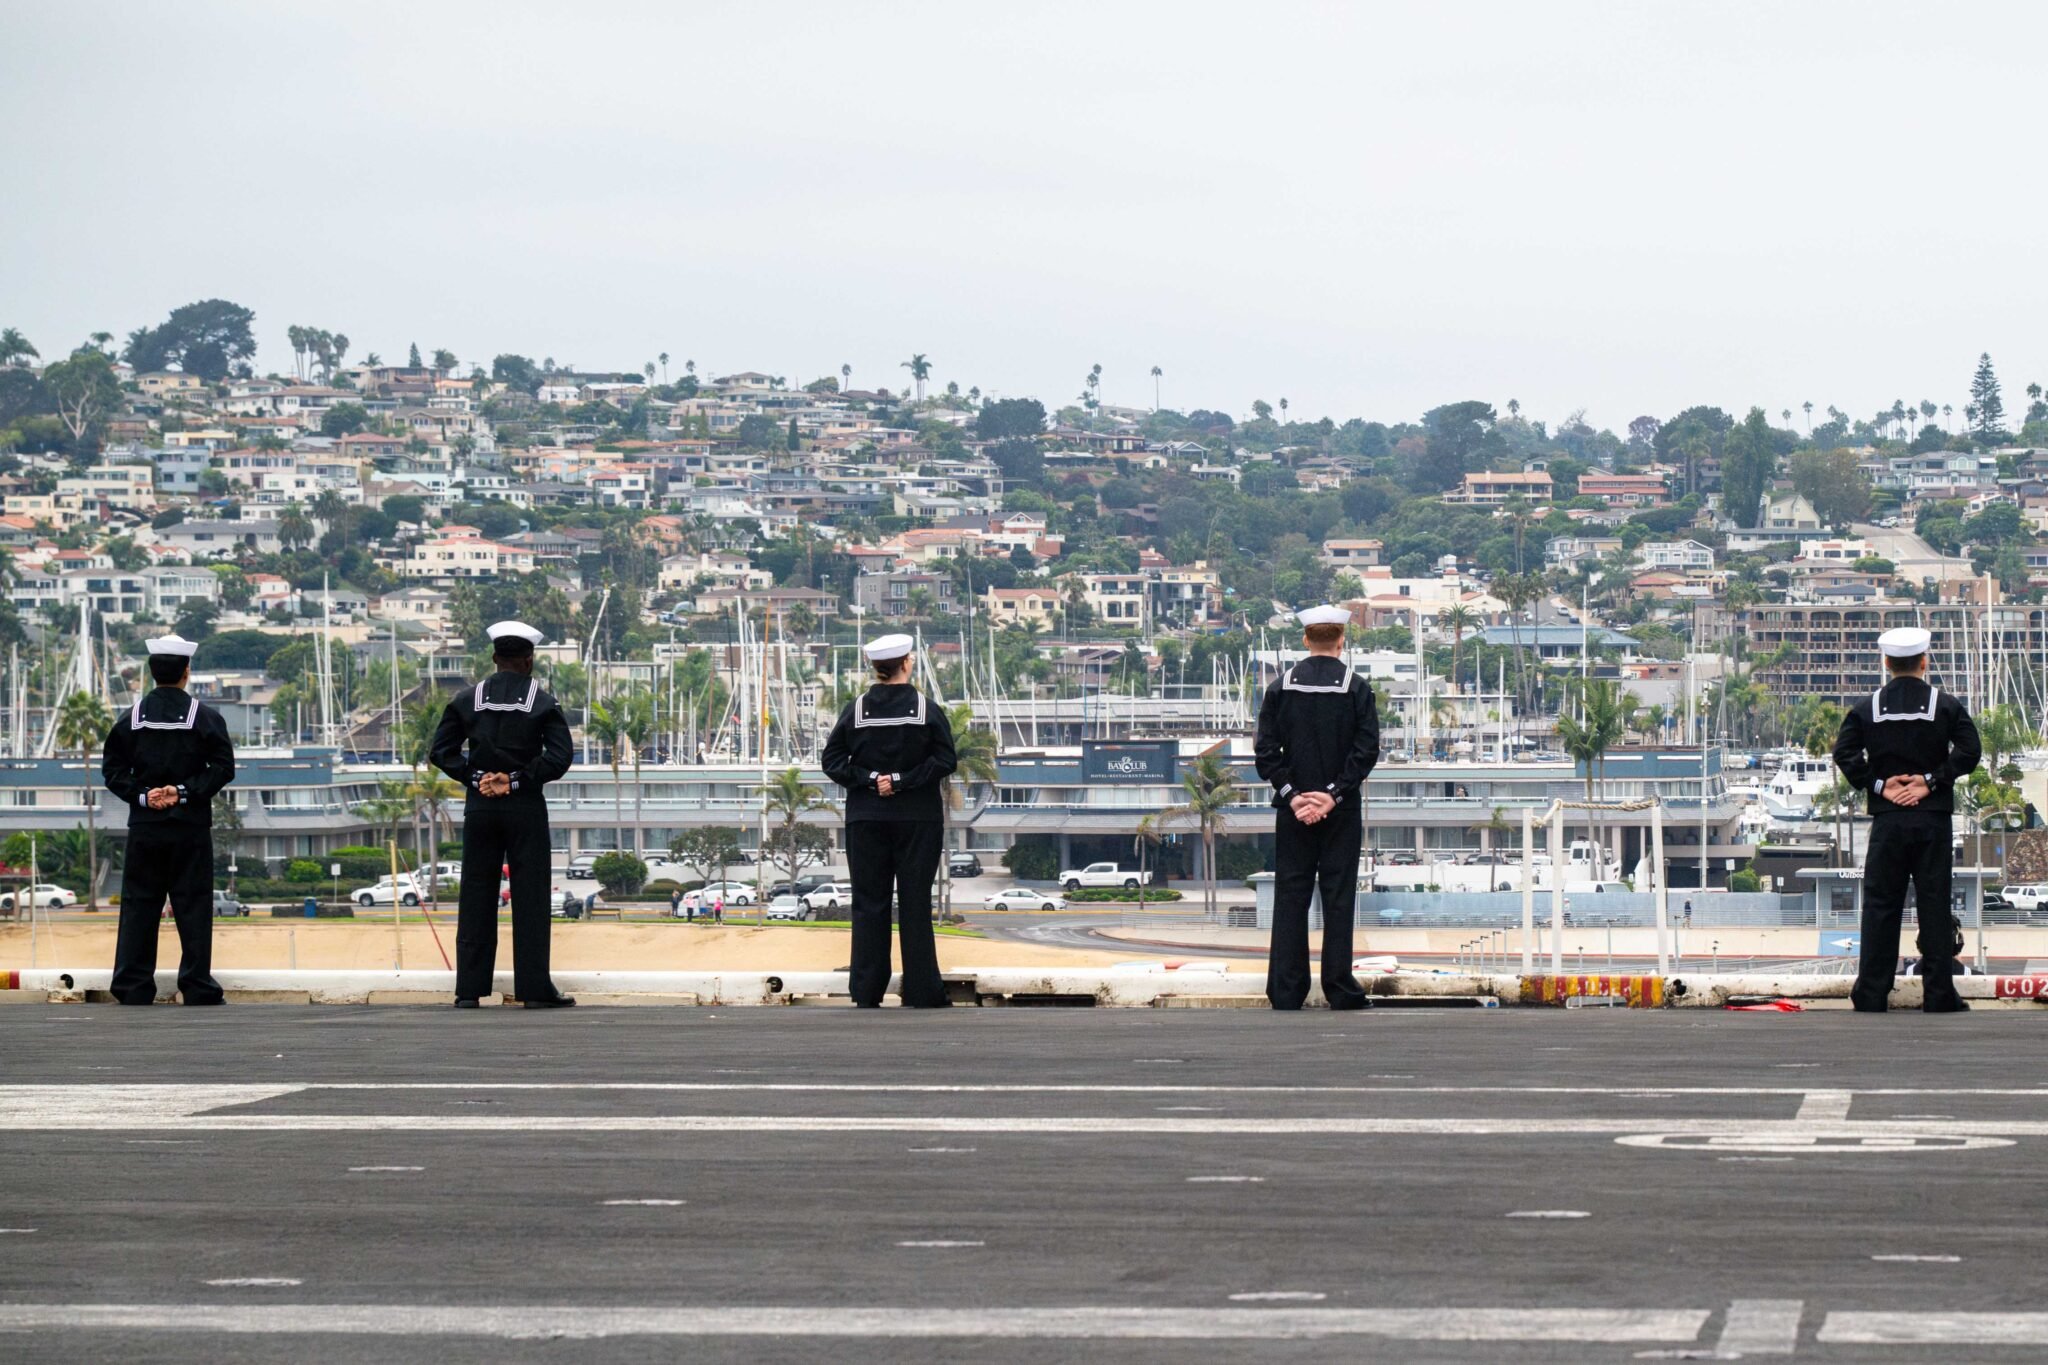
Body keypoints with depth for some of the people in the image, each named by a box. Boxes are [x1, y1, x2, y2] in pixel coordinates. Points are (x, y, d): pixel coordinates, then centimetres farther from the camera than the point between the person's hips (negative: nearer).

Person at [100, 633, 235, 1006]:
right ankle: (197, 986, -1)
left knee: (138, 905, 5)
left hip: (144, 825, 2)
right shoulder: (205, 717, -2)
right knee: (193, 905, 1)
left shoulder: (131, 717, 3)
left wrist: (141, 795, -4)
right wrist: (185, 791, -9)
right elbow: (223, 767, -8)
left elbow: (111, 768, 0)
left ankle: (133, 988, 3)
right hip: (190, 826, -2)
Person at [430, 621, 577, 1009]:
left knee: (476, 895, 5)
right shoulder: (543, 704, -2)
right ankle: (534, 988, -1)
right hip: (525, 807, -2)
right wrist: (517, 780, -6)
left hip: (479, 806, 2)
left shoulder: (467, 701, 3)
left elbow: (441, 751, 0)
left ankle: (469, 990, 4)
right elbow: (559, 757, -11)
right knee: (530, 897, 1)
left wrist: (475, 779, -1)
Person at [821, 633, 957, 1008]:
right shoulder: (926, 709, -5)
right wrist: (901, 780, -11)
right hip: (917, 819, -1)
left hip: (866, 819, 1)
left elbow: (832, 760, -4)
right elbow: (944, 760, -11)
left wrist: (869, 779, -7)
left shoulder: (856, 709, -1)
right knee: (915, 902, 3)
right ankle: (921, 991, 3)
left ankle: (867, 992, 3)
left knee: (869, 903, 5)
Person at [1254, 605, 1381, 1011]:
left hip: (1293, 809, 1)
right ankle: (1340, 989, 2)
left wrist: (1292, 795, -5)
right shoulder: (1356, 689, -4)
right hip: (1341, 810, -1)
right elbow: (1367, 749, -10)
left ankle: (1286, 992, 3)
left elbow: (1266, 749, -3)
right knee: (1338, 896, 2)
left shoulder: (1282, 687, 1)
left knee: (1290, 896, 5)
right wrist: (1334, 794, -11)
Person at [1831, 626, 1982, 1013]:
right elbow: (1969, 751, -10)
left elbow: (1844, 753, -5)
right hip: (1933, 820, -1)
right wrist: (1931, 781, -8)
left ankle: (1872, 993, 1)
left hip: (1887, 819, 1)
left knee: (1880, 904, 4)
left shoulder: (1868, 707, 4)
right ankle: (1939, 993, 0)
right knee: (1934, 902, 1)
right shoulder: (1945, 705, 1)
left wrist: (1878, 784, -4)